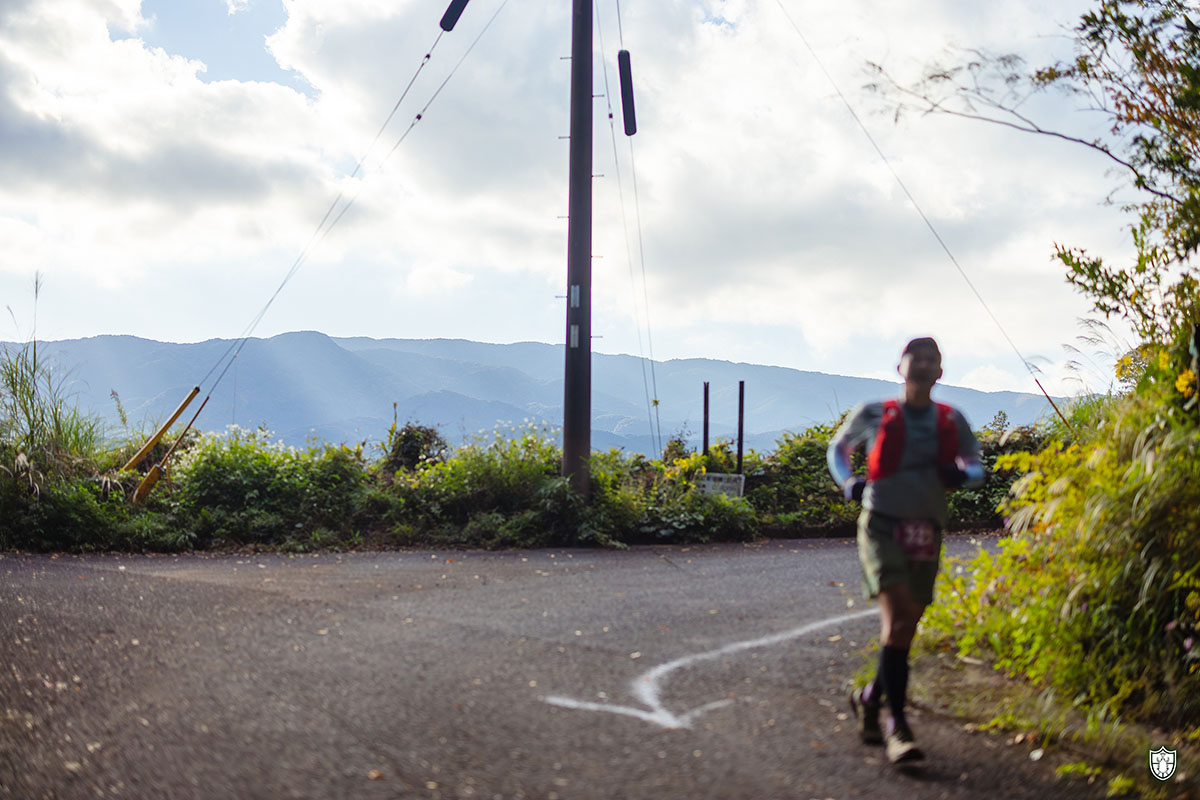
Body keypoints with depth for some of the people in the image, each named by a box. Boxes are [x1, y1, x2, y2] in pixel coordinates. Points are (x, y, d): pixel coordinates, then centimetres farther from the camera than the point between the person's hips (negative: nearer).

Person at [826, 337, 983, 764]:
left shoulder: (952, 421, 6)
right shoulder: (874, 415, 0)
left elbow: (976, 467, 18)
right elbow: (838, 446, 17)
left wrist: (961, 475, -6)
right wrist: (848, 481, -3)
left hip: (926, 533, 4)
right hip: (881, 524, -4)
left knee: (904, 629, 10)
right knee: (897, 616, -21)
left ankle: (870, 697, 36)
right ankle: (897, 725, -19)